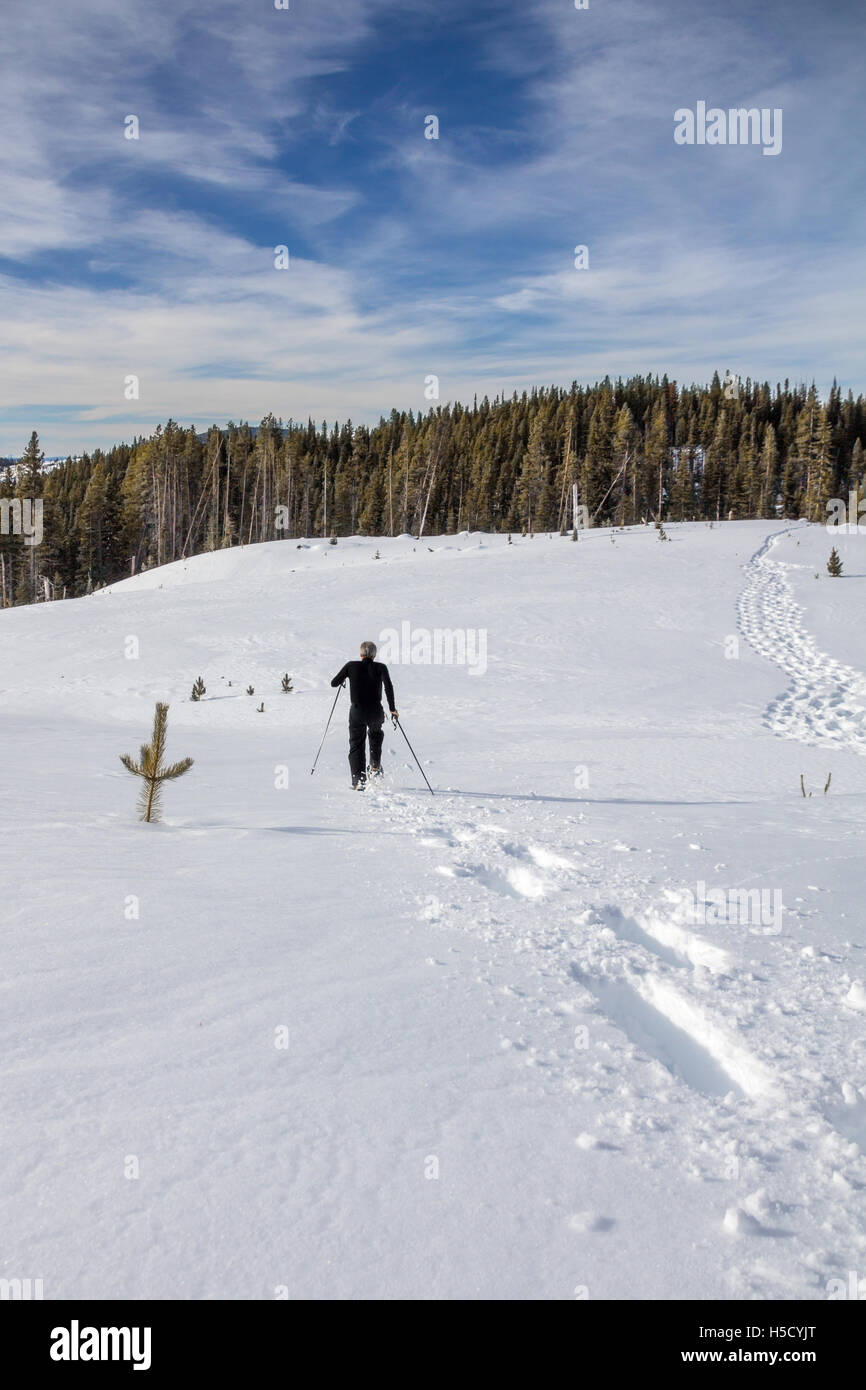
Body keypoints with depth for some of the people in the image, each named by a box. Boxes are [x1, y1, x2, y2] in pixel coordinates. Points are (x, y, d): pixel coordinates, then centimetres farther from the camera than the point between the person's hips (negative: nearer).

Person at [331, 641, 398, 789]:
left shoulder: (351, 666, 1)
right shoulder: (380, 667, -2)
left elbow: (334, 683, 5)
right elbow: (388, 686, -16)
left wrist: (342, 680, 27)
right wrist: (392, 708, -12)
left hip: (357, 712, 0)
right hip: (376, 713, 0)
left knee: (356, 745, 10)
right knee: (376, 733, 33)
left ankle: (358, 781, -4)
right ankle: (375, 767, 26)